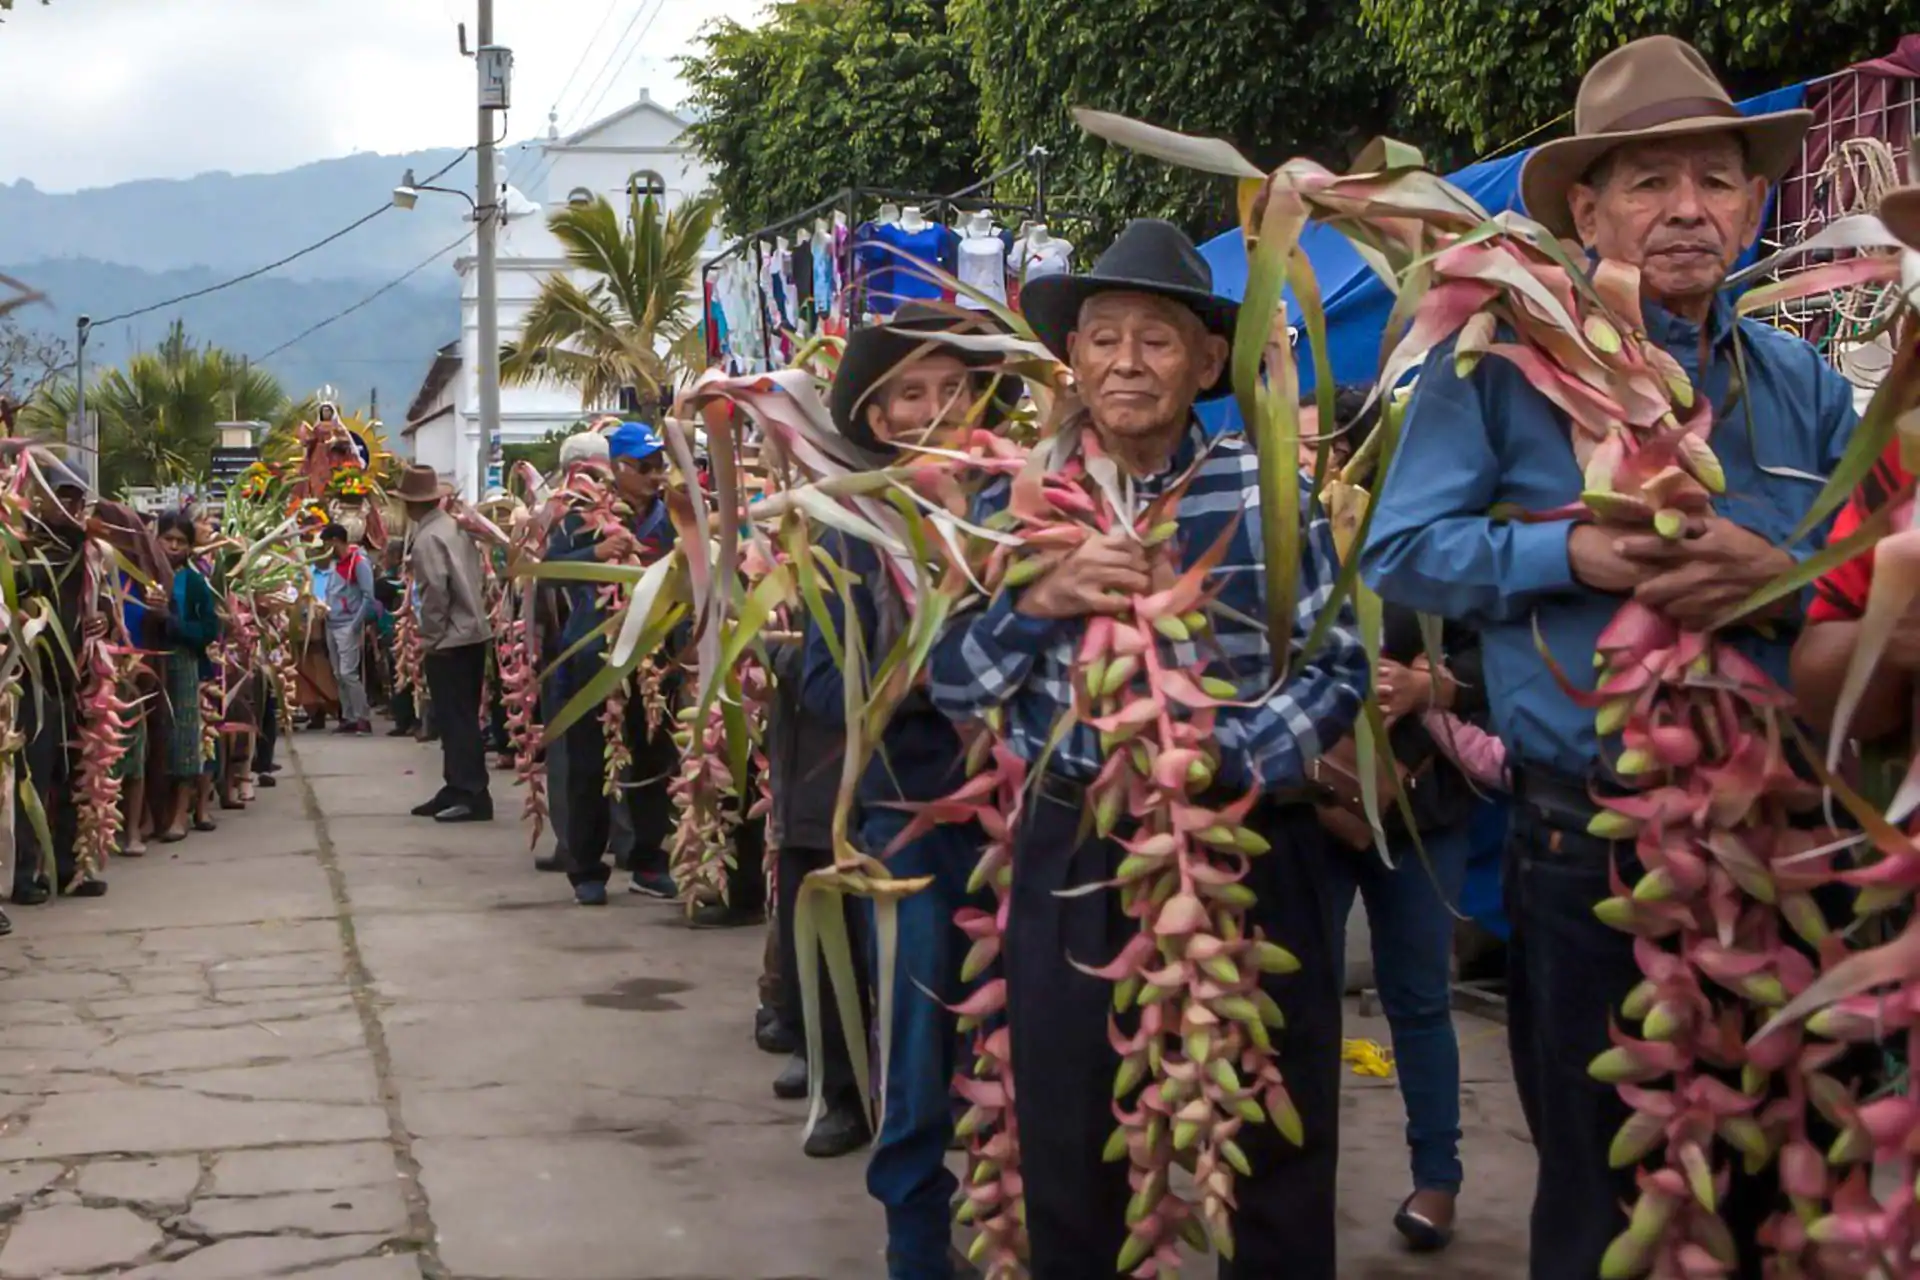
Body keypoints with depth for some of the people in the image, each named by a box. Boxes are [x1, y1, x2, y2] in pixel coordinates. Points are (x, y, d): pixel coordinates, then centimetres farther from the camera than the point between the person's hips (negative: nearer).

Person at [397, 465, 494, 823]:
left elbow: (435, 589, -22)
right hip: (473, 632, 9)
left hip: (449, 640, -9)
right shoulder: (456, 526, 11)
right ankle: (458, 790, 21)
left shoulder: (427, 538, -14)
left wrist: (431, 636, -11)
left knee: (455, 718, -5)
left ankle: (473, 796, -5)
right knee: (463, 716, 13)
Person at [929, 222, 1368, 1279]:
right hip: (1073, 851, 2)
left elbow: (1338, 669, -5)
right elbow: (951, 687, 0)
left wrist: (1226, 763, -20)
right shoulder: (1016, 501, 2)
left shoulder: (1270, 488, -4)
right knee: (1069, 1148, 13)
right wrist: (1039, 601, -17)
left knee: (1278, 1145, 10)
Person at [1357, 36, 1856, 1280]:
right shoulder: (1505, 358, -4)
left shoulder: (1804, 381, 8)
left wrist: (1779, 574, -16)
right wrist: (1573, 553, -20)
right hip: (1587, 843, -3)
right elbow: (1400, 554, -8)